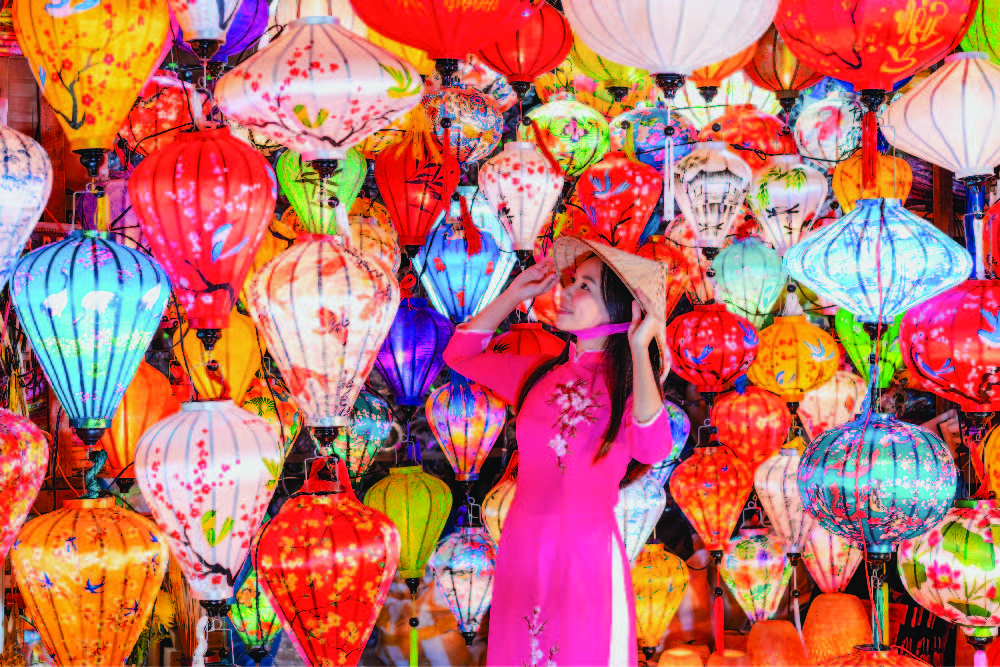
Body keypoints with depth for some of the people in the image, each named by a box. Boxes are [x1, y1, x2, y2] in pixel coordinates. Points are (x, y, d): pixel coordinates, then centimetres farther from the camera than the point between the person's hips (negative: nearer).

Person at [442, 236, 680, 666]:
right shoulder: (540, 373, 6)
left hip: (587, 554, -4)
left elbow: (652, 448, -26)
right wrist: (514, 295, 10)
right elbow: (460, 355, 18)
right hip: (523, 546, 4)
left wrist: (639, 348, -26)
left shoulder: (629, 384, -6)